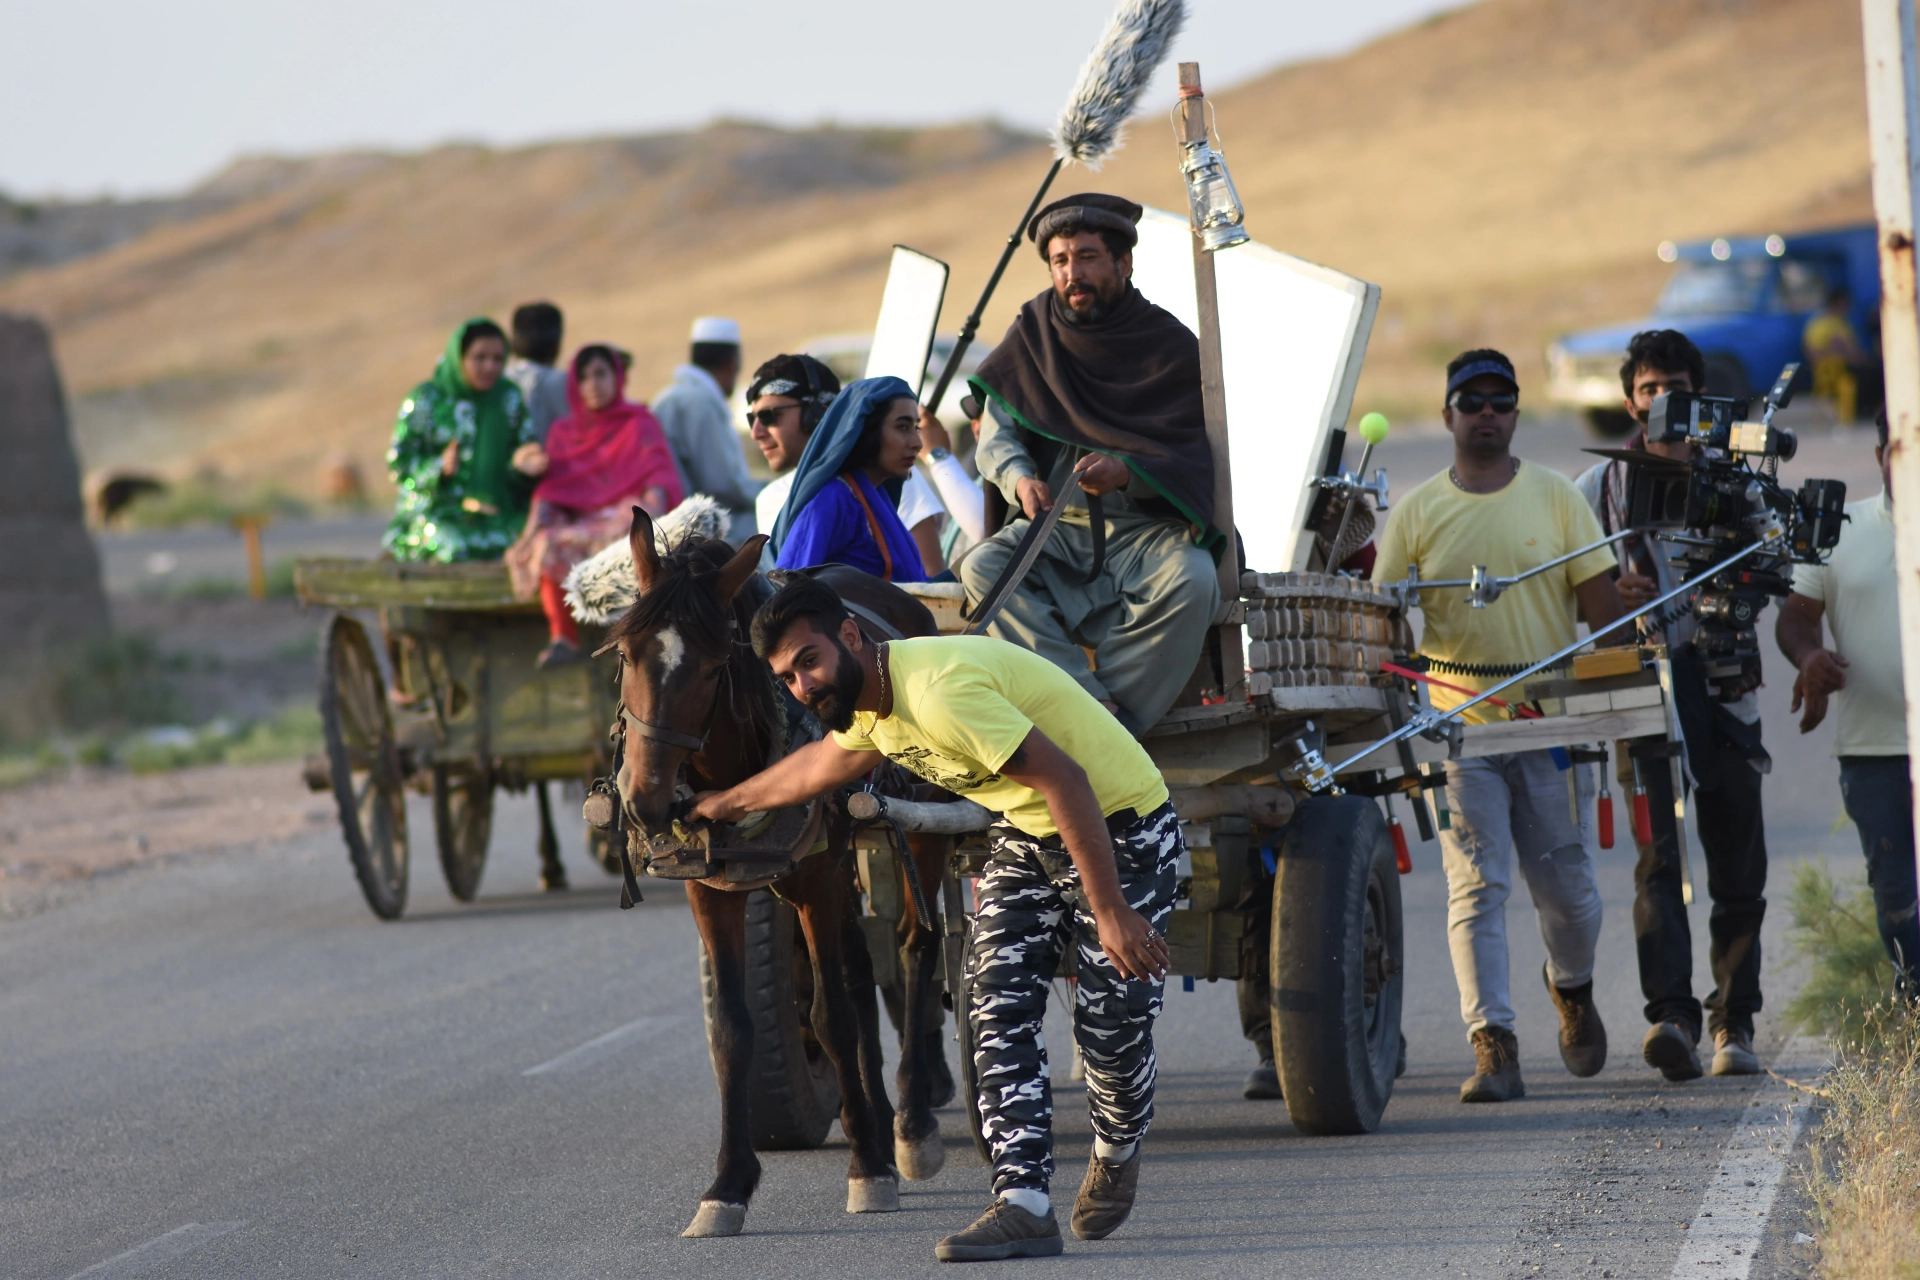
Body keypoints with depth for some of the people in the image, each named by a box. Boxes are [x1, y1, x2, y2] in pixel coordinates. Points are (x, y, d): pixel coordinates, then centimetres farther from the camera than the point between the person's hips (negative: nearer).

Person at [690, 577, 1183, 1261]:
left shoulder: (940, 690, -32)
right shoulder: (870, 703, -1)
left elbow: (1065, 782, -35)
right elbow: (819, 764, 25)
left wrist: (1111, 912, -34)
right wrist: (726, 804, 39)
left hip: (1120, 829, -9)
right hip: (1027, 836, 9)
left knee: (1112, 1022, -5)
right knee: (999, 1007, -7)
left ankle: (1117, 1153, 27)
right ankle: (1023, 1205, -12)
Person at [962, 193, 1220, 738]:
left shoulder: (1173, 347, 1)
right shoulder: (1032, 336, 9)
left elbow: (1196, 458, -6)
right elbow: (995, 438, 5)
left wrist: (1127, 472, -25)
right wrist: (1019, 479, -18)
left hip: (1150, 526, -2)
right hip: (1056, 529, 2)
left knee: (1192, 582, -35)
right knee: (982, 568, -28)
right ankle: (1098, 710, -39)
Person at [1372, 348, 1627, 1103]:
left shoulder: (1556, 498, 5)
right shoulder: (1417, 512, 4)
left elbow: (1601, 603, 5)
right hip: (1459, 722, -1)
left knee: (1565, 883, 7)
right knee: (1476, 885, -8)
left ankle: (1572, 988, 38)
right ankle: (1492, 1047, -12)